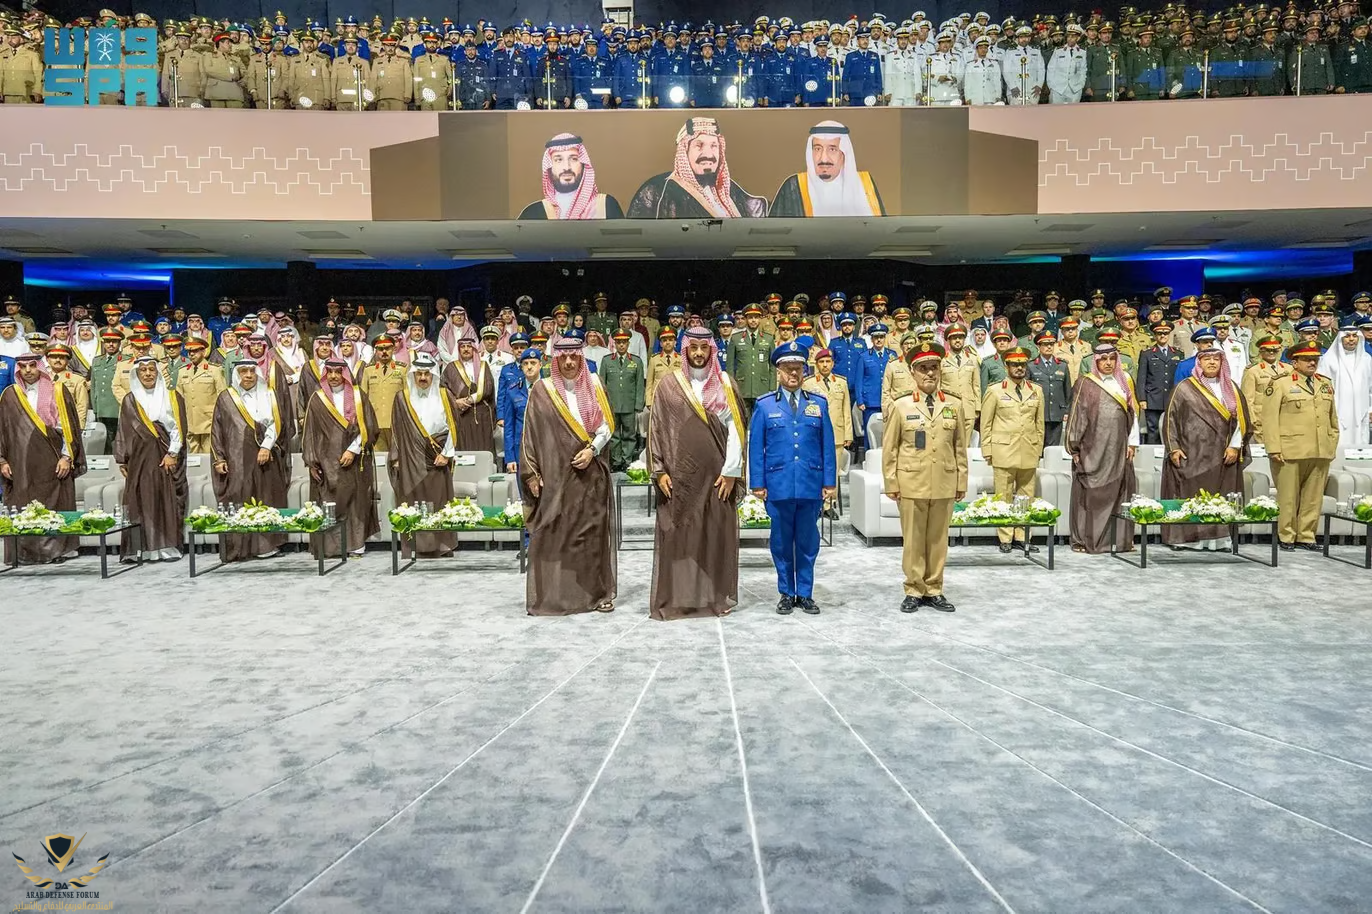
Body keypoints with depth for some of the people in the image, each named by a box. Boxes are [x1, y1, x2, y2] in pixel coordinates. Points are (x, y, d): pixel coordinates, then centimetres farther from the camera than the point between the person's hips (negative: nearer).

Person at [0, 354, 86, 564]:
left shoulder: (58, 392, 3)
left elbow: (70, 426, 2)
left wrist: (67, 457, -6)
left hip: (52, 462, -2)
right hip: (21, 463, 2)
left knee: (56, 506, -1)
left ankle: (58, 549, 6)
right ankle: (27, 551, 7)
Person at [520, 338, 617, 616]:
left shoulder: (593, 386, 7)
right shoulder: (542, 390, 2)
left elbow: (606, 425, 6)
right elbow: (531, 433, 1)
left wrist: (592, 449, -10)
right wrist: (531, 472, -4)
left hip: (590, 472, 2)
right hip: (555, 473, -1)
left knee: (593, 532, 3)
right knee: (551, 533, -3)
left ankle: (597, 592, 11)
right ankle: (549, 594, 4)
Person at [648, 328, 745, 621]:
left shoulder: (725, 384, 5)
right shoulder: (670, 385, 4)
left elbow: (735, 428, 0)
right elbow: (657, 429, 3)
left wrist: (731, 471, -7)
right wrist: (659, 471, -5)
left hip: (716, 475, 1)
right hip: (679, 475, 0)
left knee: (716, 535, 4)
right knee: (677, 536, 1)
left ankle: (717, 596, 14)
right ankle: (675, 598, 8)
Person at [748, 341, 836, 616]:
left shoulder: (819, 404, 9)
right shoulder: (764, 405, 4)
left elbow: (827, 446, 7)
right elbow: (755, 447, 2)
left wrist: (830, 482, 2)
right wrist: (757, 484, -3)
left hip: (811, 485, 1)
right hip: (778, 486, -1)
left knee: (808, 541, 7)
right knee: (782, 541, 7)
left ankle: (805, 593, 18)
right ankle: (786, 593, 19)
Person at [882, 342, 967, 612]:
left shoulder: (955, 405, 7)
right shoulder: (900, 406, 1)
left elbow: (960, 447, 9)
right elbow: (889, 449, 2)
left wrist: (961, 482, 6)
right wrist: (891, 484, -2)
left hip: (944, 485, 2)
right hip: (911, 485, -2)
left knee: (938, 539, 8)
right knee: (913, 540, 3)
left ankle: (934, 590, 18)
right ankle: (914, 591, 14)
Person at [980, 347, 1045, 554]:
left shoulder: (1037, 391, 12)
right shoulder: (995, 391, 3)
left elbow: (1040, 423, 15)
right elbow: (986, 424, 4)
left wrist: (1038, 449, 11)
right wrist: (987, 452, 0)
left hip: (1029, 453, 3)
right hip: (1003, 452, -3)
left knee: (1026, 496, 5)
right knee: (1004, 497, 0)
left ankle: (1021, 536, 13)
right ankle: (1005, 538, 7)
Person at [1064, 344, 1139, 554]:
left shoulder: (1124, 381, 10)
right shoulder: (1085, 384, -1)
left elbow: (1133, 412, 11)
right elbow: (1076, 415, -2)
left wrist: (1132, 442, 5)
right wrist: (1074, 447, -5)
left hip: (1118, 447, 3)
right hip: (1093, 447, -3)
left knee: (1119, 491, 5)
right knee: (1090, 493, -1)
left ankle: (1122, 538, 11)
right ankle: (1084, 539, 4)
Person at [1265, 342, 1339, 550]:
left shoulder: (1326, 384, 17)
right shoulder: (1280, 384, -1)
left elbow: (1333, 418, 22)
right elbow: (1270, 418, -6)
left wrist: (1332, 445, 15)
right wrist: (1274, 449, -12)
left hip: (1321, 453, 5)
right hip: (1290, 453, -5)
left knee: (1314, 497, 7)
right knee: (1288, 496, 0)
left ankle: (1306, 536, 16)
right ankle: (1286, 537, 10)